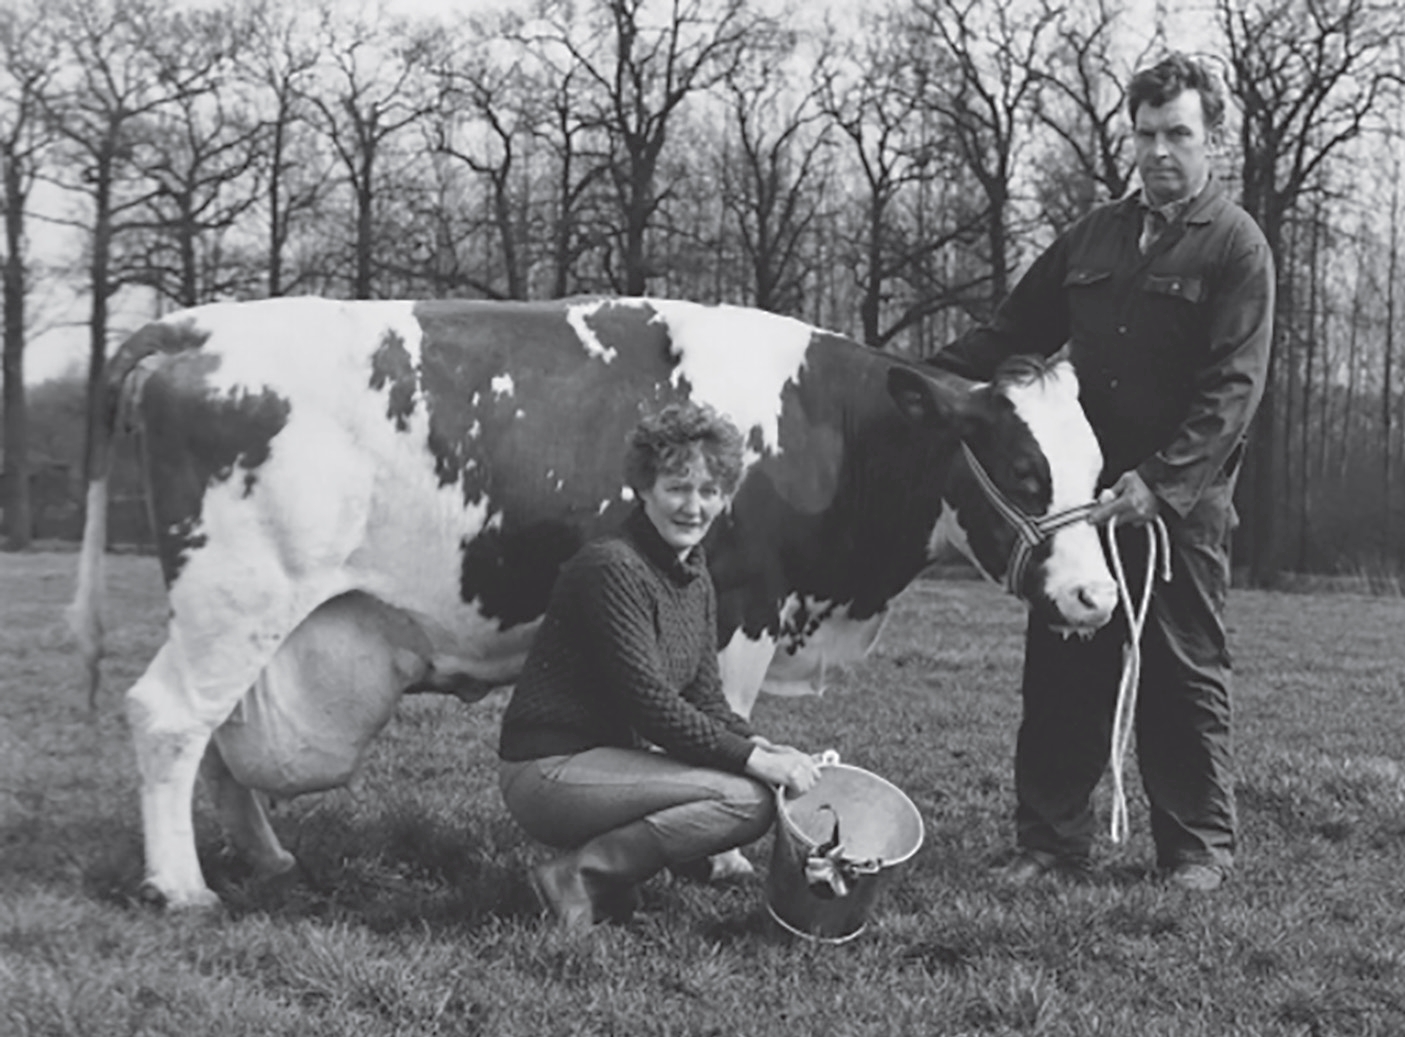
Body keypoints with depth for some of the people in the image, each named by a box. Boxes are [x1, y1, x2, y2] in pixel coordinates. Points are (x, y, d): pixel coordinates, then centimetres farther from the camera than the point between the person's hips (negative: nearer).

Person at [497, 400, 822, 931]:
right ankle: (576, 878, -12)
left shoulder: (696, 578, 10)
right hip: (550, 773, -9)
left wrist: (759, 745, -9)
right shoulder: (612, 567, -18)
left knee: (769, 785, 3)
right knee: (746, 799, -21)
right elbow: (650, 702, -22)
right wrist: (752, 758, -20)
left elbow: (703, 698, 10)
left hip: (608, 757, 9)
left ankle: (607, 872, 6)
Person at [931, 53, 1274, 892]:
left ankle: (1200, 849, 17)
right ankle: (1052, 843, 15)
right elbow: (1014, 331, 17)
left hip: (1182, 502, -5)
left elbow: (1232, 389, -12)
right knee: (1061, 671, 6)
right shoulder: (1097, 234, 13)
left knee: (1185, 674, 4)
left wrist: (1160, 479, -21)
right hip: (1083, 491, 5)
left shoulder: (1236, 246, -4)